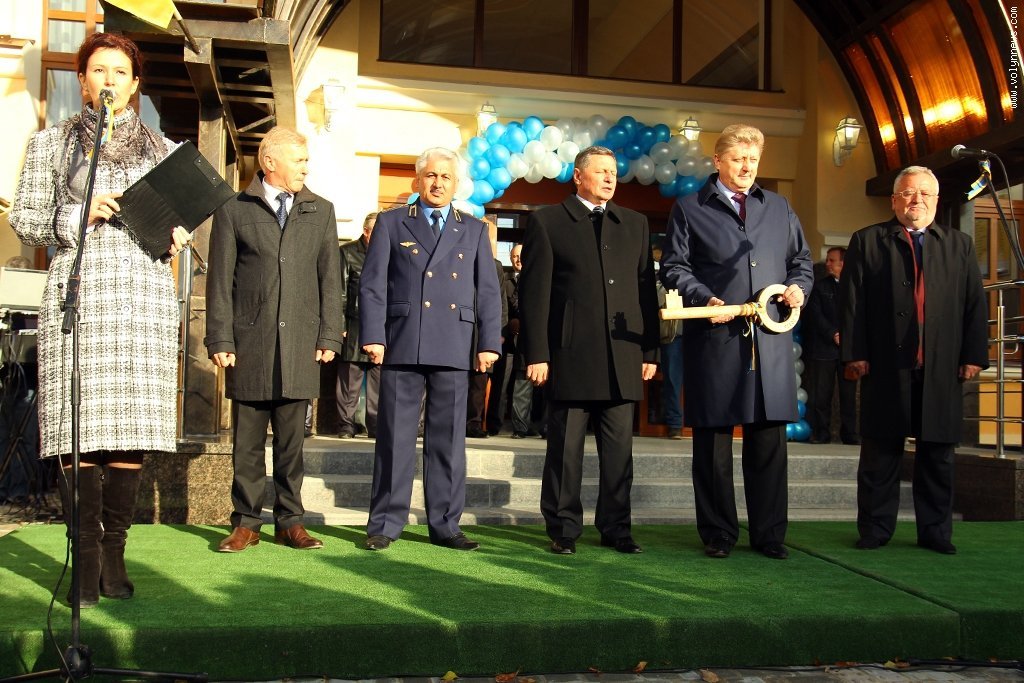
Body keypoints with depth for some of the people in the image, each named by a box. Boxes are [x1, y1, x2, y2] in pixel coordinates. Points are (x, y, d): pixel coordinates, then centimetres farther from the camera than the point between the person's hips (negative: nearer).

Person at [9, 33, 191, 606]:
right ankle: (87, 554, 0)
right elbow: (24, 220, 9)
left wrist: (176, 236, -1)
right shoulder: (51, 144, 14)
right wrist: (79, 214, -8)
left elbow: (181, 218, 22)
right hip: (77, 293, -1)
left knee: (134, 426, -3)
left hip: (145, 295, 1)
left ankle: (115, 549, 6)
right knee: (79, 427, -7)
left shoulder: (163, 149, 18)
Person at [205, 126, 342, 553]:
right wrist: (220, 340, -4)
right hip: (249, 341, -1)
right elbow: (220, 280, 3)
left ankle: (290, 522, 14)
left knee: (291, 439, 5)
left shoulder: (321, 211, 13)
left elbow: (330, 278, 10)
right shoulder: (233, 210, 6)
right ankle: (246, 523, 14)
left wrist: (329, 337, 2)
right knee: (247, 441, 4)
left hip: (299, 342, 2)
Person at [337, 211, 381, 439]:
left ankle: (377, 426, 10)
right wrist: (341, 325, -6)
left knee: (379, 380, 3)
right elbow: (340, 291, 1)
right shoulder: (348, 252, 4)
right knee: (349, 379, 1)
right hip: (355, 326, -3)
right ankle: (346, 426, 9)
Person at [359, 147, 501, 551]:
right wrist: (373, 336, -6)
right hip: (402, 346, -1)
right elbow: (372, 284, 4)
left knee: (448, 439, 5)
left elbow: (488, 292, 12)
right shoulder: (391, 224, 10)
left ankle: (444, 525, 14)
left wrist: (488, 343, 2)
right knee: (395, 437, 2)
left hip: (453, 349, 2)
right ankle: (385, 524, 10)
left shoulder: (474, 231, 16)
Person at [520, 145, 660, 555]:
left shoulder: (635, 224, 16)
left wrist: (650, 351, 8)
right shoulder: (547, 222, 5)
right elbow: (534, 292, 0)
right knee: (565, 449, 2)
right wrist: (536, 354, -7)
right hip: (570, 355, -3)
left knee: (619, 450, 7)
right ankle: (563, 529, 13)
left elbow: (647, 289, 14)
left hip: (623, 358, 3)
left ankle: (615, 527, 18)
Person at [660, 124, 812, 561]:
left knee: (769, 441, 5)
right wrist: (705, 299, -14)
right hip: (714, 340, -3)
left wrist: (799, 286, 2)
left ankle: (769, 533, 15)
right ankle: (718, 533, 13)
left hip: (771, 340, 3)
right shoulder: (690, 209, 7)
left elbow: (801, 259, 23)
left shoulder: (779, 208, 18)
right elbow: (674, 268, 2)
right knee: (713, 439, 2)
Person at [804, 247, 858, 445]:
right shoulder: (819, 286, 9)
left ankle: (849, 434, 6)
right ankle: (821, 433, 3)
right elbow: (816, 315, 0)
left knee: (849, 393, 1)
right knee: (821, 393, -2)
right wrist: (834, 334, -11)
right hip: (824, 347, 0)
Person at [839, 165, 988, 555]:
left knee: (938, 454, 7)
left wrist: (974, 356, 1)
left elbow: (975, 304, 10)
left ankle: (935, 531, 18)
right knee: (880, 454, 5)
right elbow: (851, 302, 0)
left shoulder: (959, 245, 14)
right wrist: (854, 354, -7)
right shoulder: (867, 242, 7)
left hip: (943, 370, 2)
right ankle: (875, 530, 14)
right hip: (886, 368, -2)